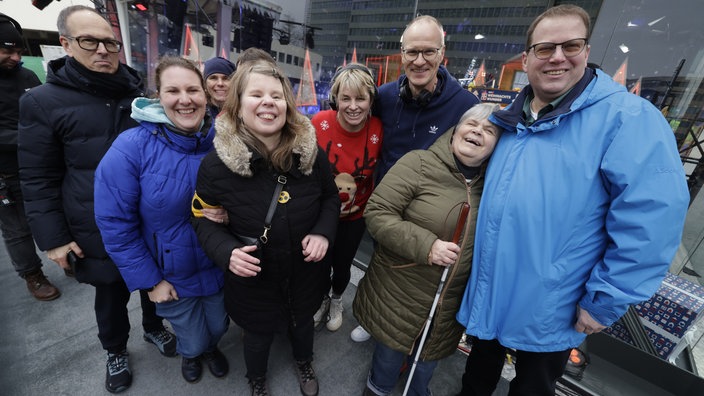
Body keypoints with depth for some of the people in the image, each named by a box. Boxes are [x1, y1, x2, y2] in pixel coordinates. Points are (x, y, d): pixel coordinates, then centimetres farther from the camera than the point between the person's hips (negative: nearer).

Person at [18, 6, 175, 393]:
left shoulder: (138, 93, 4)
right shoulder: (43, 101, -5)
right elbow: (38, 178, -3)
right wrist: (53, 237, -5)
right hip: (100, 230, -2)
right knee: (111, 294, 17)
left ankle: (154, 327, 48)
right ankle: (115, 350, 44)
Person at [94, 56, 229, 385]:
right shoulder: (131, 148, -19)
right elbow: (115, 224, -14)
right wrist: (149, 280, -10)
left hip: (219, 268, 2)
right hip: (172, 277, -2)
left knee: (218, 327, 24)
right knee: (192, 340, 20)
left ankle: (210, 346, 61)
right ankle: (190, 353, 58)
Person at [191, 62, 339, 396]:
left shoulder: (311, 153, -14)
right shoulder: (216, 164, -18)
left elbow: (330, 198, 0)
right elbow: (204, 220, -6)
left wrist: (323, 232, -18)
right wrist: (227, 252, -25)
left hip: (305, 272, 2)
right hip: (252, 279, -1)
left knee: (302, 323, 30)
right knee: (258, 334, 26)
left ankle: (304, 364, 67)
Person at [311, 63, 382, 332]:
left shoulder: (378, 129, -17)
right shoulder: (319, 123, -20)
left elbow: (378, 171, -2)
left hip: (356, 214, 1)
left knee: (342, 265, 19)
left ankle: (336, 301, 55)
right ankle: (322, 299, 55)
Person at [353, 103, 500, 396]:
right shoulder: (418, 163, -17)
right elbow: (377, 213, -20)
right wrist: (425, 245, -28)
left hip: (449, 303, 4)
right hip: (398, 292, -4)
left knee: (428, 355, 25)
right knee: (390, 351, 18)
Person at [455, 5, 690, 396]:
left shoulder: (627, 117, -16)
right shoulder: (508, 120, 4)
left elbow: (654, 216, -21)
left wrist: (604, 301, -19)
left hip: (549, 311, -4)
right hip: (487, 293, 5)